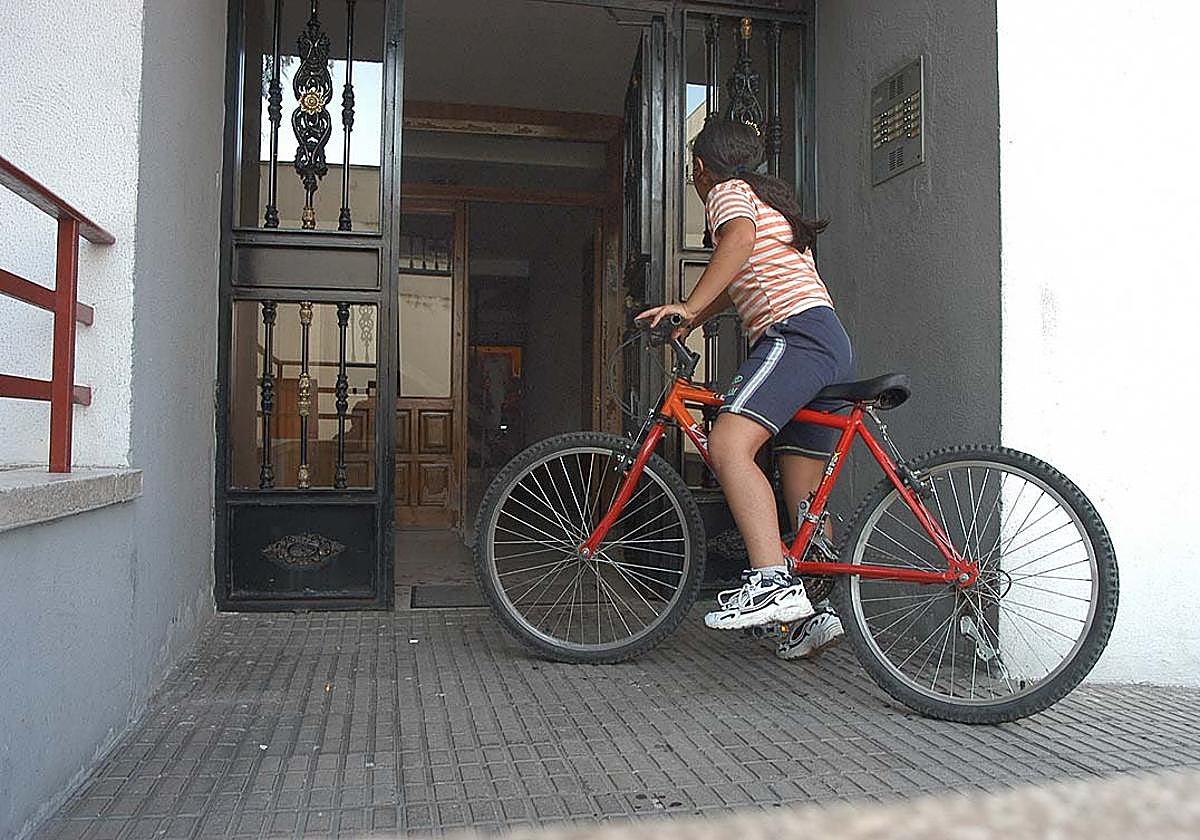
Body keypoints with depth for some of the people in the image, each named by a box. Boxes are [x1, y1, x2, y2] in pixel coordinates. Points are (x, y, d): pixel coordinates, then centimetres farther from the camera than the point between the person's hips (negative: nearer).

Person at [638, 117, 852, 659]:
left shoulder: (728, 191, 5)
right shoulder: (770, 198, 33)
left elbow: (741, 238, -19)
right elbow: (742, 283, 39)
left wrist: (689, 306, -24)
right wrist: (691, 323, 38)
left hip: (795, 332, -10)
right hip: (833, 345, 10)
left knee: (728, 445, -26)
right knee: (804, 497, 8)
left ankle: (772, 582, -37)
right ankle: (819, 610, 10)